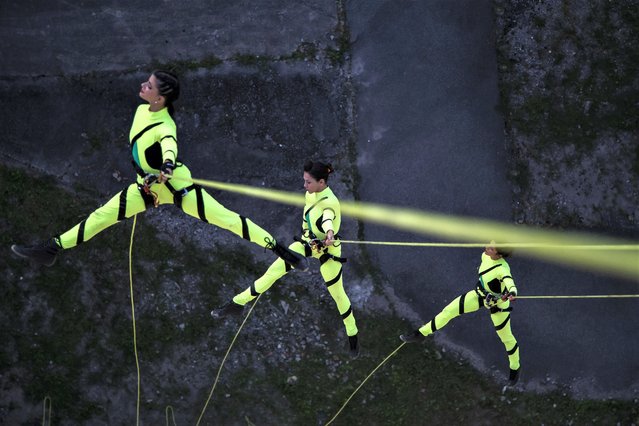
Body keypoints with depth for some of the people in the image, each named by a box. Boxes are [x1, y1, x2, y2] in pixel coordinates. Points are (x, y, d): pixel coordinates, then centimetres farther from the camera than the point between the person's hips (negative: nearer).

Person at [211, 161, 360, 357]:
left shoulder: (330, 203, -35)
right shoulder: (311, 193, -13)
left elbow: (328, 218, -58)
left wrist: (329, 234, -76)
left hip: (327, 250, -6)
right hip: (307, 242, 6)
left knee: (337, 294, 7)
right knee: (273, 271, 1)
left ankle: (353, 336, 27)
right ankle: (237, 304, 11)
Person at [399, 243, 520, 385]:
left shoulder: (503, 269, -40)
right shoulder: (486, 255, -20)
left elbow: (511, 286, -58)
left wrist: (511, 294, -81)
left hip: (498, 303, -6)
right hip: (481, 294, 6)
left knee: (506, 338, 13)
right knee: (449, 310, 3)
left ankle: (515, 367, 40)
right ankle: (420, 334, 19)